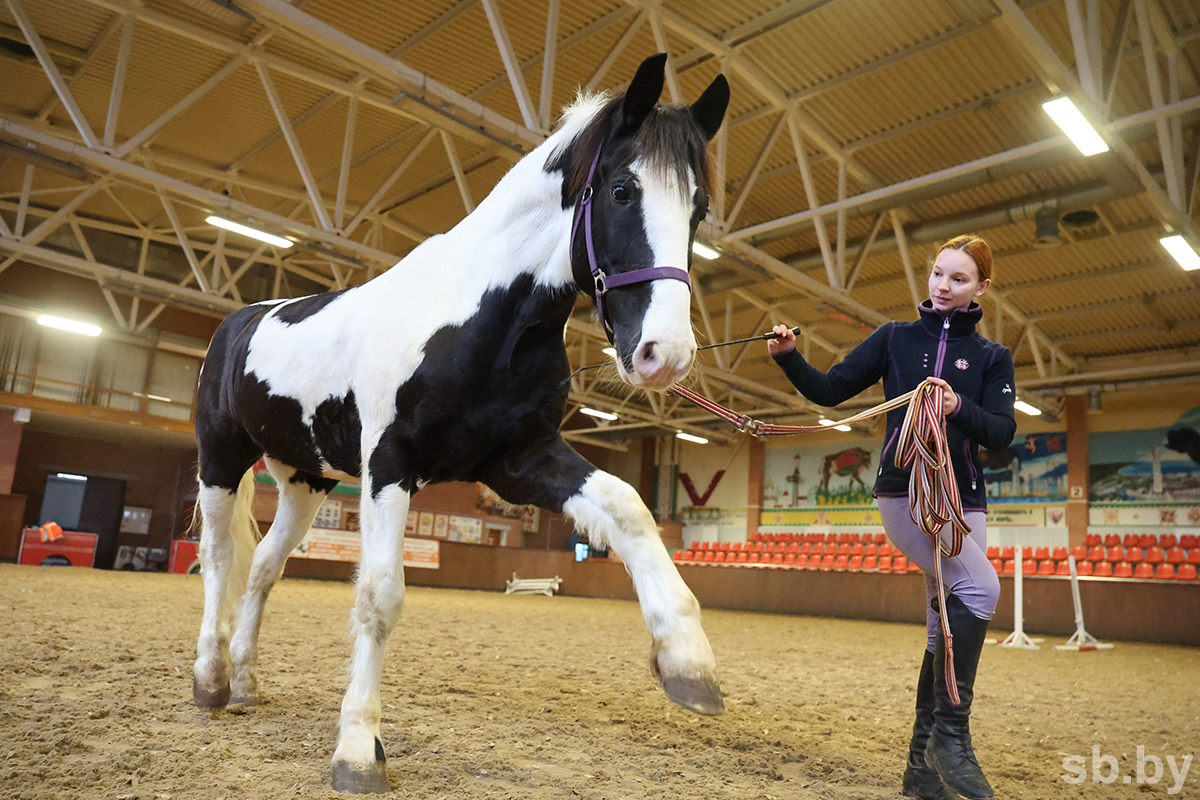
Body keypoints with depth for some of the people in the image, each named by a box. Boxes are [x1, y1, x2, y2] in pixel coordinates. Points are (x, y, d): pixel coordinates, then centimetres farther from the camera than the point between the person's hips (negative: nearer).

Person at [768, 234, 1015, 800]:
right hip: (904, 492, -3)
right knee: (979, 585, -25)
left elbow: (1003, 433, -2)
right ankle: (951, 734, -13)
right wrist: (788, 357, -12)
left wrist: (960, 408, -21)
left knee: (947, 632, 4)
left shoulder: (992, 358, 11)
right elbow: (829, 390, 4)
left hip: (963, 500, 3)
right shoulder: (895, 338, 8)